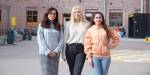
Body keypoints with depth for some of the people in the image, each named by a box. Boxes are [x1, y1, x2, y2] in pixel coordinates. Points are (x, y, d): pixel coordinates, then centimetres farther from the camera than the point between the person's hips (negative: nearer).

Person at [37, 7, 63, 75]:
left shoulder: (58, 26, 12)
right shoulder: (41, 25, 4)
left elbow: (61, 40, 5)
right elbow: (40, 40, -3)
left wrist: (56, 51, -9)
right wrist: (48, 52, -11)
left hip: (55, 54, 3)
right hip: (45, 53, -3)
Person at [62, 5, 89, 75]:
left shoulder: (86, 24, 4)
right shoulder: (68, 24, 6)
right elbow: (65, 39, 6)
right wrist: (63, 53, 2)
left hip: (81, 49, -2)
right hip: (70, 49, 2)